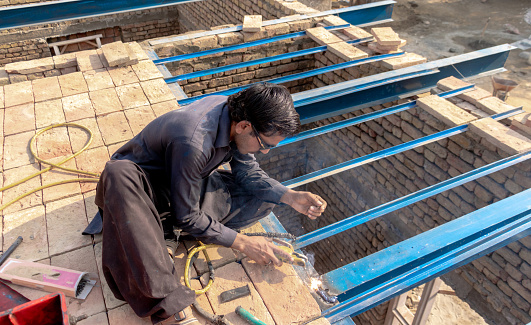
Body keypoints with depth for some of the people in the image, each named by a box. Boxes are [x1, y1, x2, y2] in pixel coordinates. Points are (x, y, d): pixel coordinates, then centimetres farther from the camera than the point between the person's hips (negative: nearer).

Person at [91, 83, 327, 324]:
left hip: (190, 182, 7)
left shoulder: (235, 114, -15)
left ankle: (164, 233, -13)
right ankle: (168, 304, -42)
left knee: (266, 195, -6)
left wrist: (291, 197, -16)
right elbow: (186, 218, -27)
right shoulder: (193, 143, -37)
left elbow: (248, 173, -3)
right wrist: (242, 243, -22)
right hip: (143, 184, -6)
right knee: (118, 174, -43)